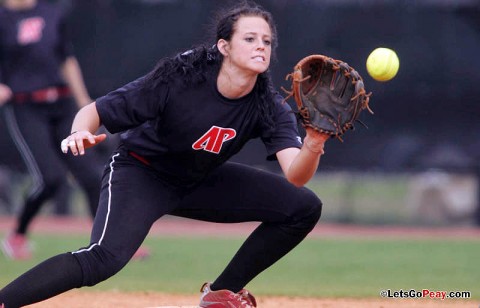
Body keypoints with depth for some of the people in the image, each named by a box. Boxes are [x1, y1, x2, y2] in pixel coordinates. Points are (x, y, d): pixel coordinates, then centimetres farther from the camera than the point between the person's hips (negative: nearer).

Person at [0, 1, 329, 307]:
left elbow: (295, 178, -30)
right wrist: (81, 134, -46)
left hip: (200, 182, 6)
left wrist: (313, 143, -51)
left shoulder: (269, 106, -18)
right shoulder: (178, 79, -28)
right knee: (105, 258, -33)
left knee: (304, 208, -4)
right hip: (140, 174, -5)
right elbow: (93, 112, -22)